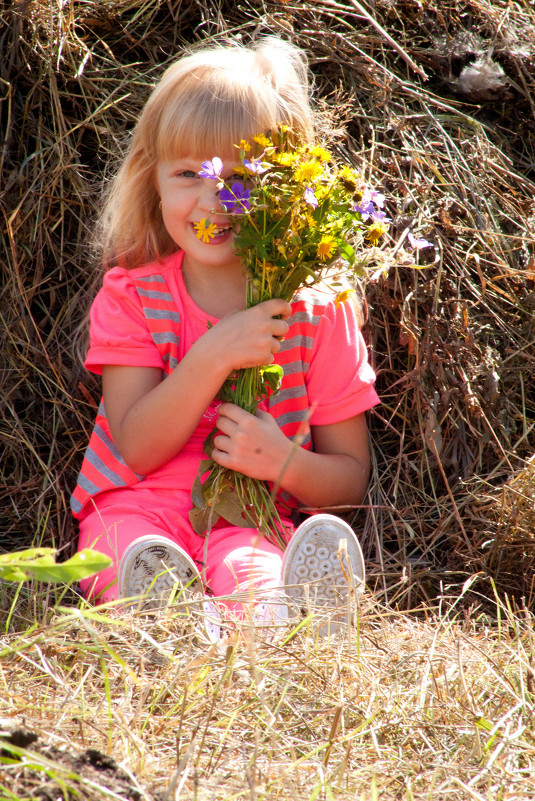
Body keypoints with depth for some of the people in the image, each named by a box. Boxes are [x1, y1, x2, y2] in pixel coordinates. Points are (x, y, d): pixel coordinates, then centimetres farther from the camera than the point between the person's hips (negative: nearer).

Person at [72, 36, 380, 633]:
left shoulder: (318, 307, 3)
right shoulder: (132, 293, 3)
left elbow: (350, 477, 6)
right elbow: (137, 449, -8)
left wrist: (284, 464, -18)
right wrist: (214, 357, -22)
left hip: (252, 518, -1)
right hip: (138, 509, 1)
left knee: (249, 568, -37)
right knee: (142, 559, -36)